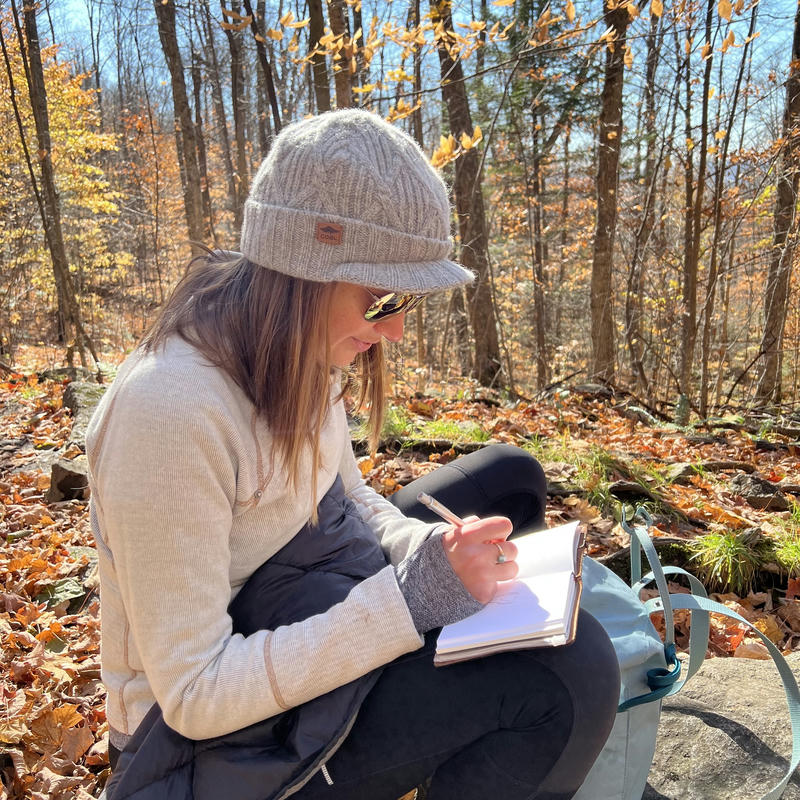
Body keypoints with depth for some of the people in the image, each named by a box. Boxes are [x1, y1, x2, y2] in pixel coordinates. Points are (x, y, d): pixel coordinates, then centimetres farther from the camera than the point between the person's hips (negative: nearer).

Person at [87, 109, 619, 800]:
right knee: (571, 671, -27)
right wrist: (409, 597, -31)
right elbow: (195, 693, -26)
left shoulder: (304, 353, -5)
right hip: (208, 736, -8)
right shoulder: (169, 411, -31)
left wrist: (430, 553, -13)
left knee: (511, 479, 11)